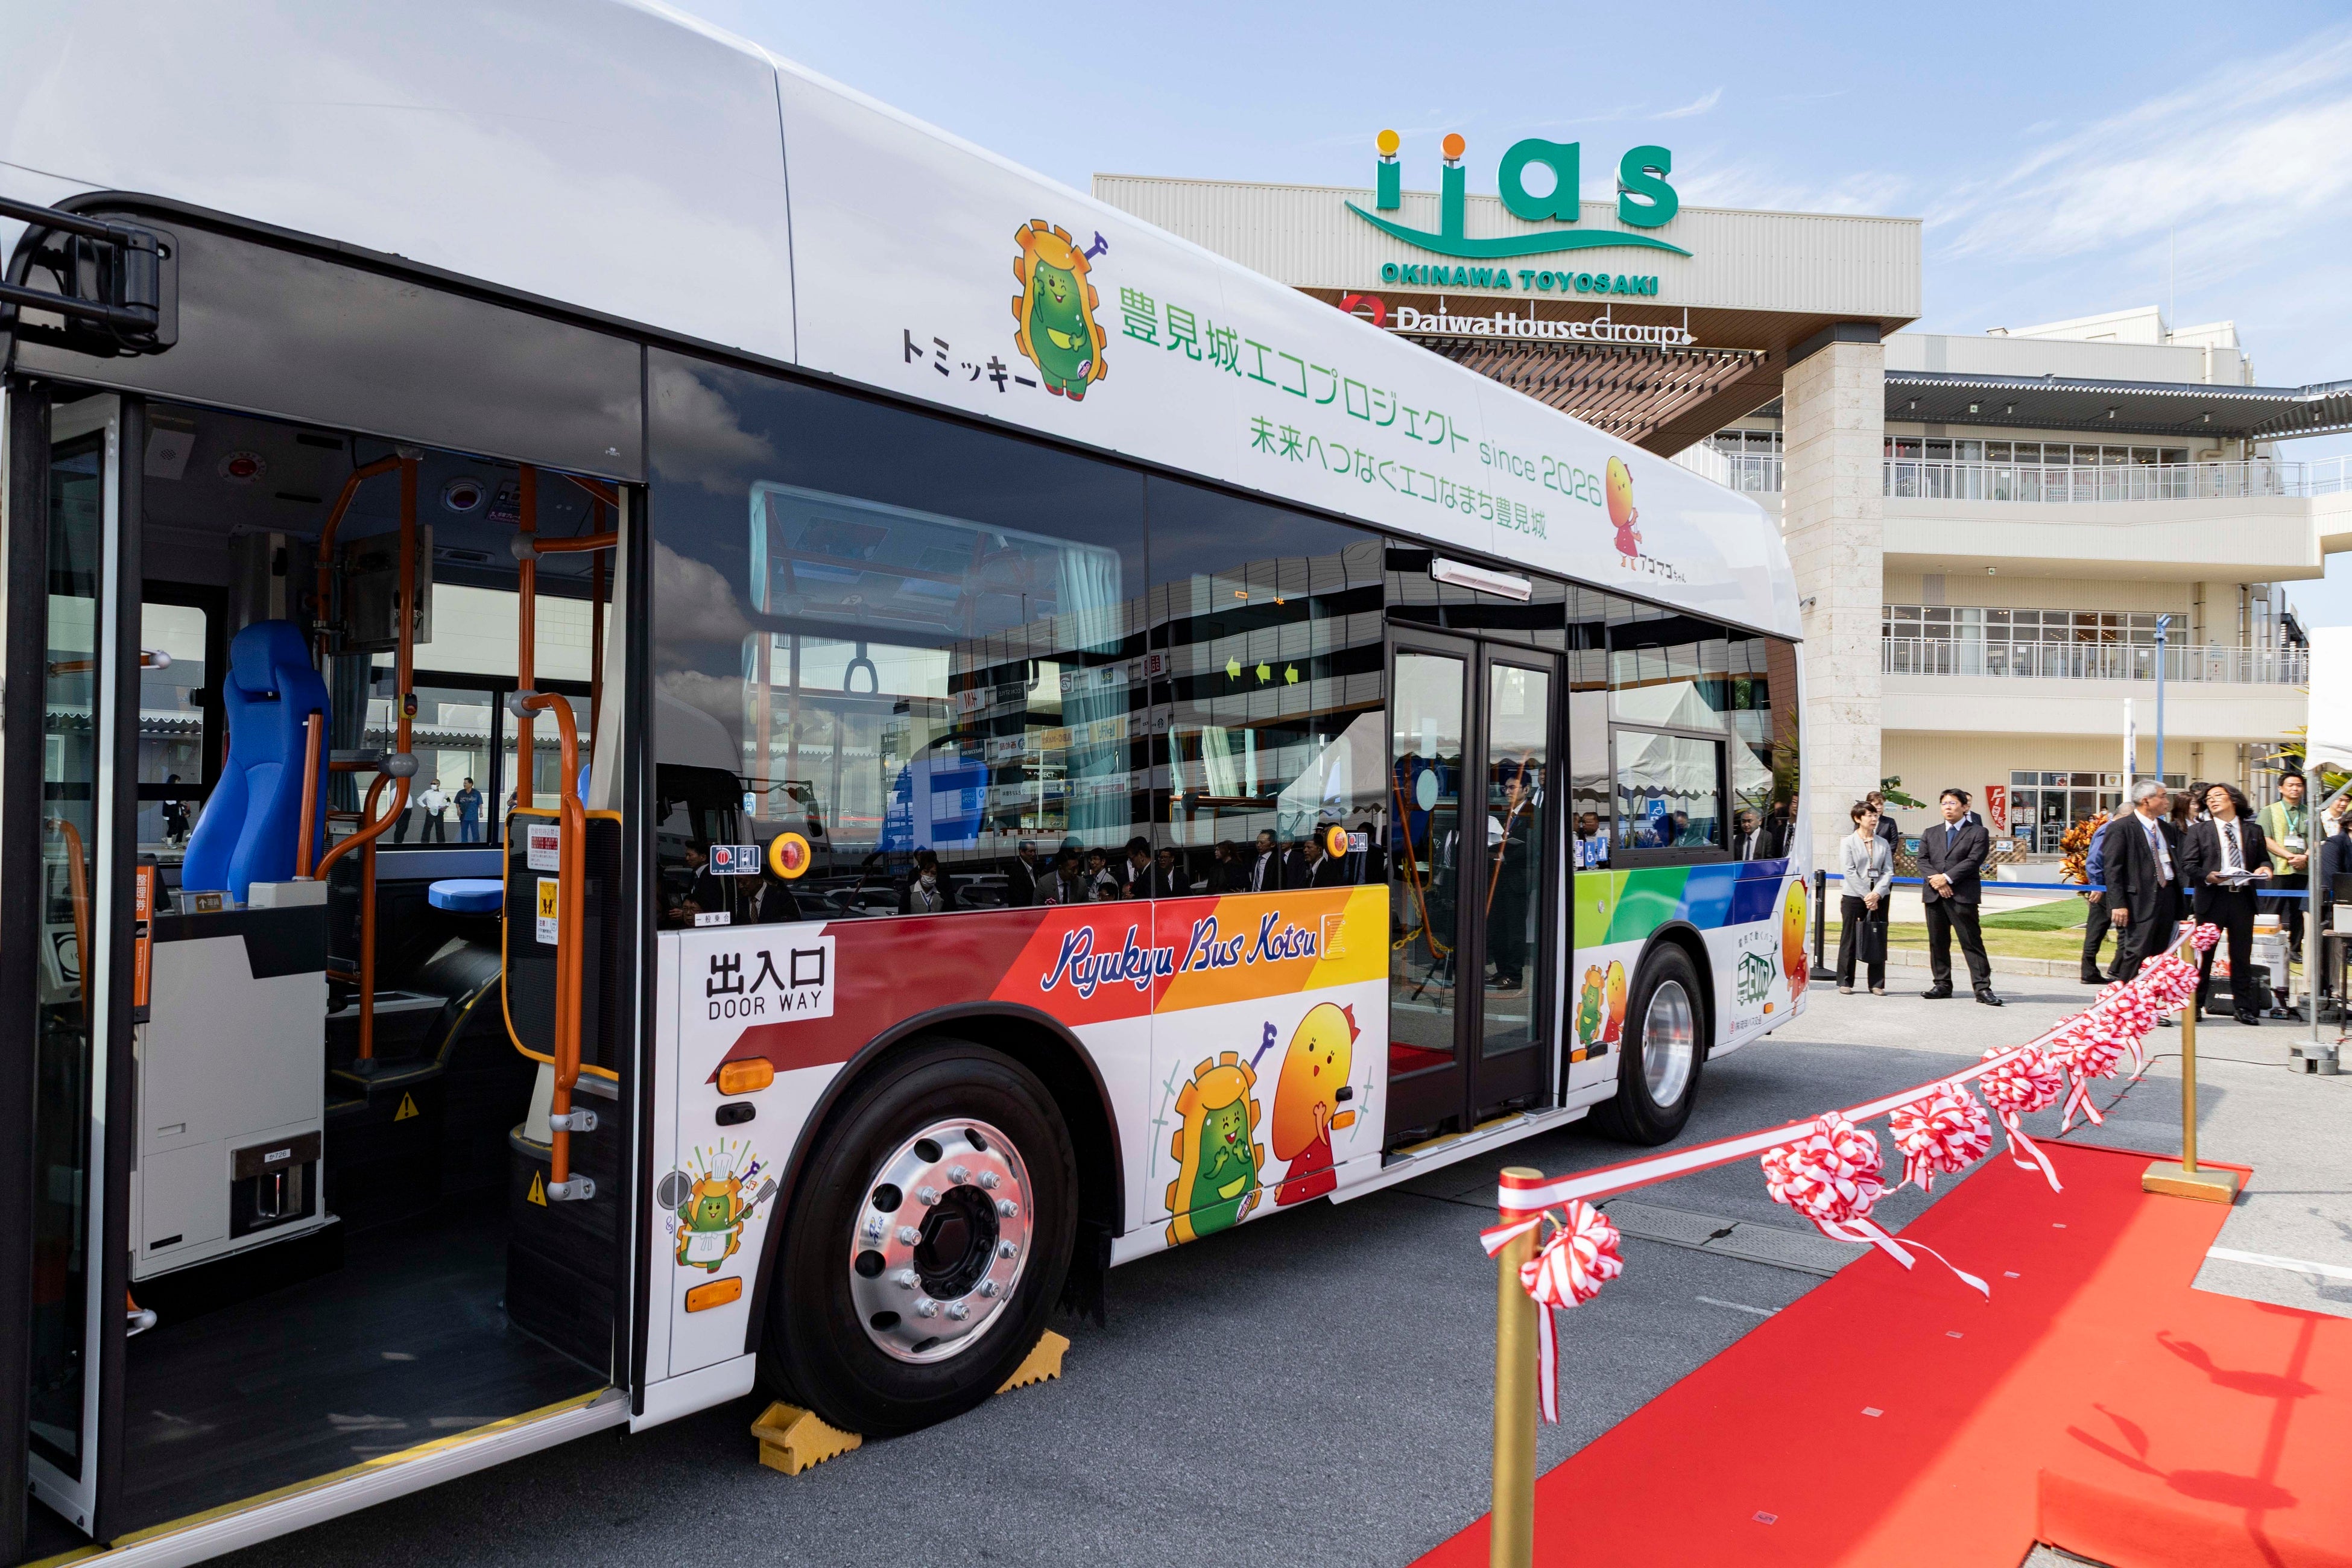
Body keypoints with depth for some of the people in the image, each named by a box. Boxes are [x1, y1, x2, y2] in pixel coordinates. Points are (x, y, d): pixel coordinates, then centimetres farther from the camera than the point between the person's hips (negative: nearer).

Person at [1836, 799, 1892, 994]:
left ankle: (1877, 984, 9)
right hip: (1854, 896, -3)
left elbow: (1888, 871, 4)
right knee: (1850, 939, 2)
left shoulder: (1883, 843, 10)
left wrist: (1877, 894, -10)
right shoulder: (1848, 842, 0)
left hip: (1879, 898, 3)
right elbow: (1849, 872, -7)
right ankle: (1845, 982, 9)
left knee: (1878, 940, 3)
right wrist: (1865, 896, -13)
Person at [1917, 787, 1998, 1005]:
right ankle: (1942, 985, 16)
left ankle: (1983, 988, -6)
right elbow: (1923, 861, 7)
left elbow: (1973, 861, -8)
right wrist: (1935, 881, -11)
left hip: (1963, 895, -4)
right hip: (1934, 895, 5)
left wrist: (1947, 878, -15)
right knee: (1938, 942, 8)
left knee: (1972, 942, -6)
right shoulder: (1930, 834, 18)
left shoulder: (1978, 833, 4)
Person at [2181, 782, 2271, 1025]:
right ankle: (2195, 1005, 11)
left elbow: (2263, 858, 16)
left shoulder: (2254, 830, 12)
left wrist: (2264, 868, -7)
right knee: (2204, 954, 3)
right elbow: (2188, 865, -1)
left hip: (2243, 899, 2)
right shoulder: (2199, 831, 5)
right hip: (2212, 898, -2)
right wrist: (2207, 876, -19)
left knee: (2242, 956, 6)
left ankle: (2243, 1008, 13)